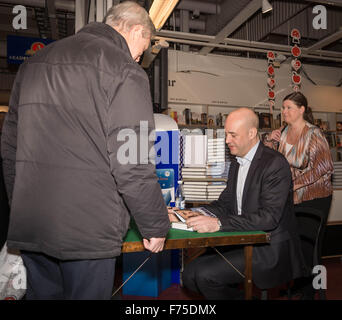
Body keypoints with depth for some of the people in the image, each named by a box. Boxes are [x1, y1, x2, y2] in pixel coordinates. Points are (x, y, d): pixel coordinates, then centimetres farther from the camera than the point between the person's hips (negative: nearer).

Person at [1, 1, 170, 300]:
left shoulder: (34, 62, 13)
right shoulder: (124, 71, -10)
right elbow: (132, 164, -17)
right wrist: (156, 226, -4)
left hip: (28, 225, 7)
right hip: (89, 231, -6)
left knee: (42, 293, 22)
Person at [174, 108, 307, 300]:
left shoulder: (275, 163, -15)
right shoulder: (236, 164, 12)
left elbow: (269, 217, -24)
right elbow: (225, 203, 10)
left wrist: (219, 223, -32)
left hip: (269, 249, -8)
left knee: (205, 275, -19)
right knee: (190, 274, -2)